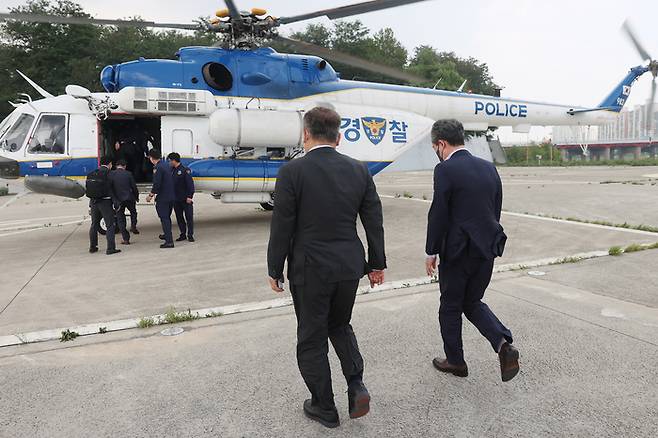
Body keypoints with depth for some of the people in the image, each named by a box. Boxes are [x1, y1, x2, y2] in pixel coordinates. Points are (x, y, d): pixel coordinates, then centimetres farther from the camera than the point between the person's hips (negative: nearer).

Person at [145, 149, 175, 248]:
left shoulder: (158, 168, -15)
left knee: (164, 218, -4)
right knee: (167, 217, 23)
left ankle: (169, 241, -7)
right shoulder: (167, 165, 11)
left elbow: (157, 184, -21)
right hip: (171, 196, 8)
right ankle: (167, 235, 39)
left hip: (163, 197, -8)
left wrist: (150, 195, -10)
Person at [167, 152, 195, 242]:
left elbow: (190, 184, -12)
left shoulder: (185, 170, -8)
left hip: (185, 199, -6)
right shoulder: (171, 171, 10)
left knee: (189, 217, -1)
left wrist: (189, 196, -16)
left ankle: (190, 235, 6)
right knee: (179, 217, 10)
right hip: (176, 199, 6)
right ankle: (183, 234, 19)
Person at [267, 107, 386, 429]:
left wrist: (274, 270, 1)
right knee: (340, 326, 26)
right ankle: (356, 386, 14)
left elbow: (282, 227, -11)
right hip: (349, 266, 5)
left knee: (312, 338, 13)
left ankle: (324, 407, 26)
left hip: (309, 269, -4)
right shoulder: (359, 170, 0)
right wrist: (377, 263, 15)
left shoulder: (292, 172, -13)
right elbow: (374, 221, 4)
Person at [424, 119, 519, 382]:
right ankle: (504, 344, 3)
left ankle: (455, 361, 26)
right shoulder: (489, 168, 7)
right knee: (473, 303, 21)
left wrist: (431, 252, -5)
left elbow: (438, 215, -15)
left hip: (458, 251, -6)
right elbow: (496, 210, 11)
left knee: (450, 307, 12)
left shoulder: (445, 170, -15)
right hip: (487, 249, 7)